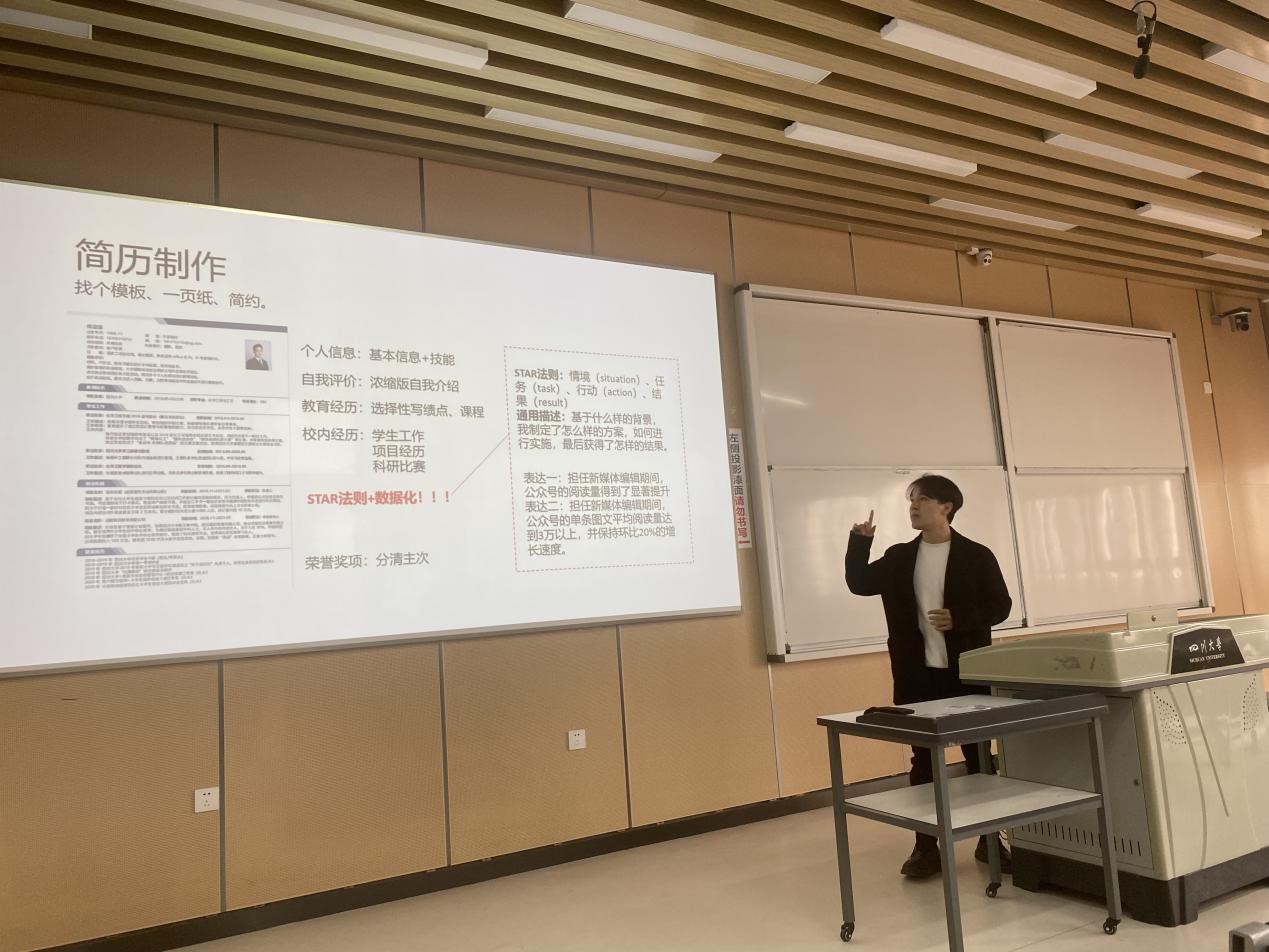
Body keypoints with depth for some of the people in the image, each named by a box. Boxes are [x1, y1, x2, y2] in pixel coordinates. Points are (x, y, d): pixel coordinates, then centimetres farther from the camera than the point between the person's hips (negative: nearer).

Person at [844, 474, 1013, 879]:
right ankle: (925, 847, 16)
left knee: (978, 755, 10)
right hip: (917, 674, 2)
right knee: (923, 759, 8)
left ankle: (989, 839, 25)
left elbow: (1000, 605, -3)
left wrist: (960, 619, -18)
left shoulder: (976, 556, -2)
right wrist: (860, 542, -6)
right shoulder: (899, 557, 7)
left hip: (966, 672, -2)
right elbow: (859, 584, 5)